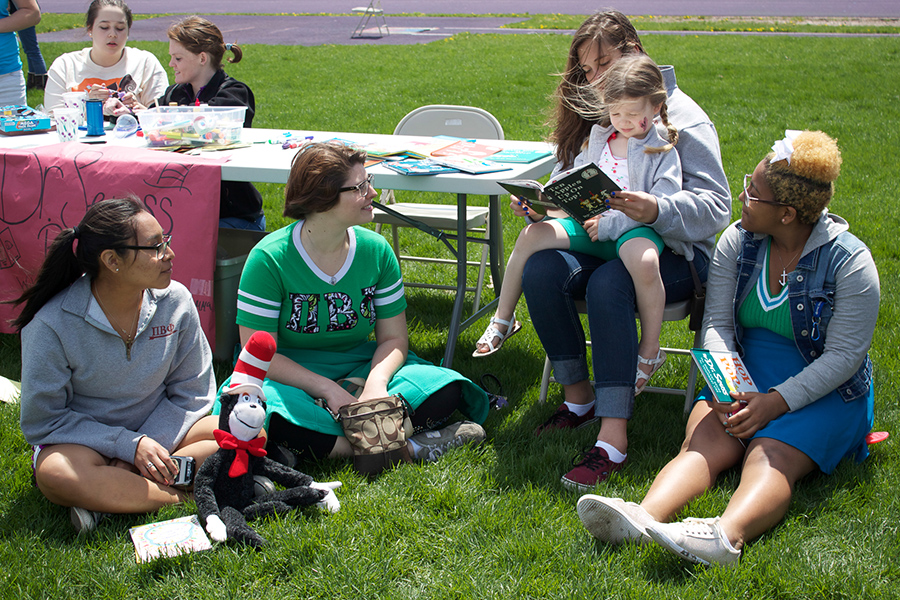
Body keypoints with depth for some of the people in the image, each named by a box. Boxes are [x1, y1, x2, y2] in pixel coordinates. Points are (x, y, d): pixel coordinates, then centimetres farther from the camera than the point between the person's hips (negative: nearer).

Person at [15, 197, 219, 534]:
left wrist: (144, 449, -17)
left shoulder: (175, 301, -8)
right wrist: (130, 445, -22)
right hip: (83, 440, -3)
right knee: (56, 474, -38)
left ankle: (113, 492, -24)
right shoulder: (52, 325, -18)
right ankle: (188, 495, -24)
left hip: (160, 432, 4)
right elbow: (42, 420, -14)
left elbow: (191, 392, -1)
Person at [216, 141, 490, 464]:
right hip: (291, 377, -3)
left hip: (359, 367, 4)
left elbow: (393, 337, -1)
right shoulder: (268, 258, -14)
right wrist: (328, 389, -25)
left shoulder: (376, 250, -2)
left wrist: (375, 382, -22)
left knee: (445, 387, -20)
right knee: (257, 408, -38)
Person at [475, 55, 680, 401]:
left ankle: (649, 352, -20)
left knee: (642, 259, -40)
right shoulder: (598, 138, 14)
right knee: (533, 235, -17)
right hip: (590, 221, 5)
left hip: (636, 229, -5)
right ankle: (502, 320, 1)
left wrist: (609, 224, -21)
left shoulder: (663, 150, -3)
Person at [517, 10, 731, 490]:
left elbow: (715, 207, -15)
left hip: (673, 252, -5)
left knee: (608, 284, -37)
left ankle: (613, 438, -38)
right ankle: (578, 397, -10)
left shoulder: (682, 118, -5)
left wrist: (656, 211, -34)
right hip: (601, 241, 5)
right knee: (540, 270, -26)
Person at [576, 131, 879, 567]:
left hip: (824, 393, -4)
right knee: (704, 441, -26)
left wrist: (775, 402, -25)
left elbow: (844, 355, -14)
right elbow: (717, 322, 0)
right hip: (746, 380, 4)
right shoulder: (738, 241, 2)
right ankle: (645, 516, -52)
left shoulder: (849, 260, -11)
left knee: (771, 455, -33)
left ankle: (728, 535, -61)